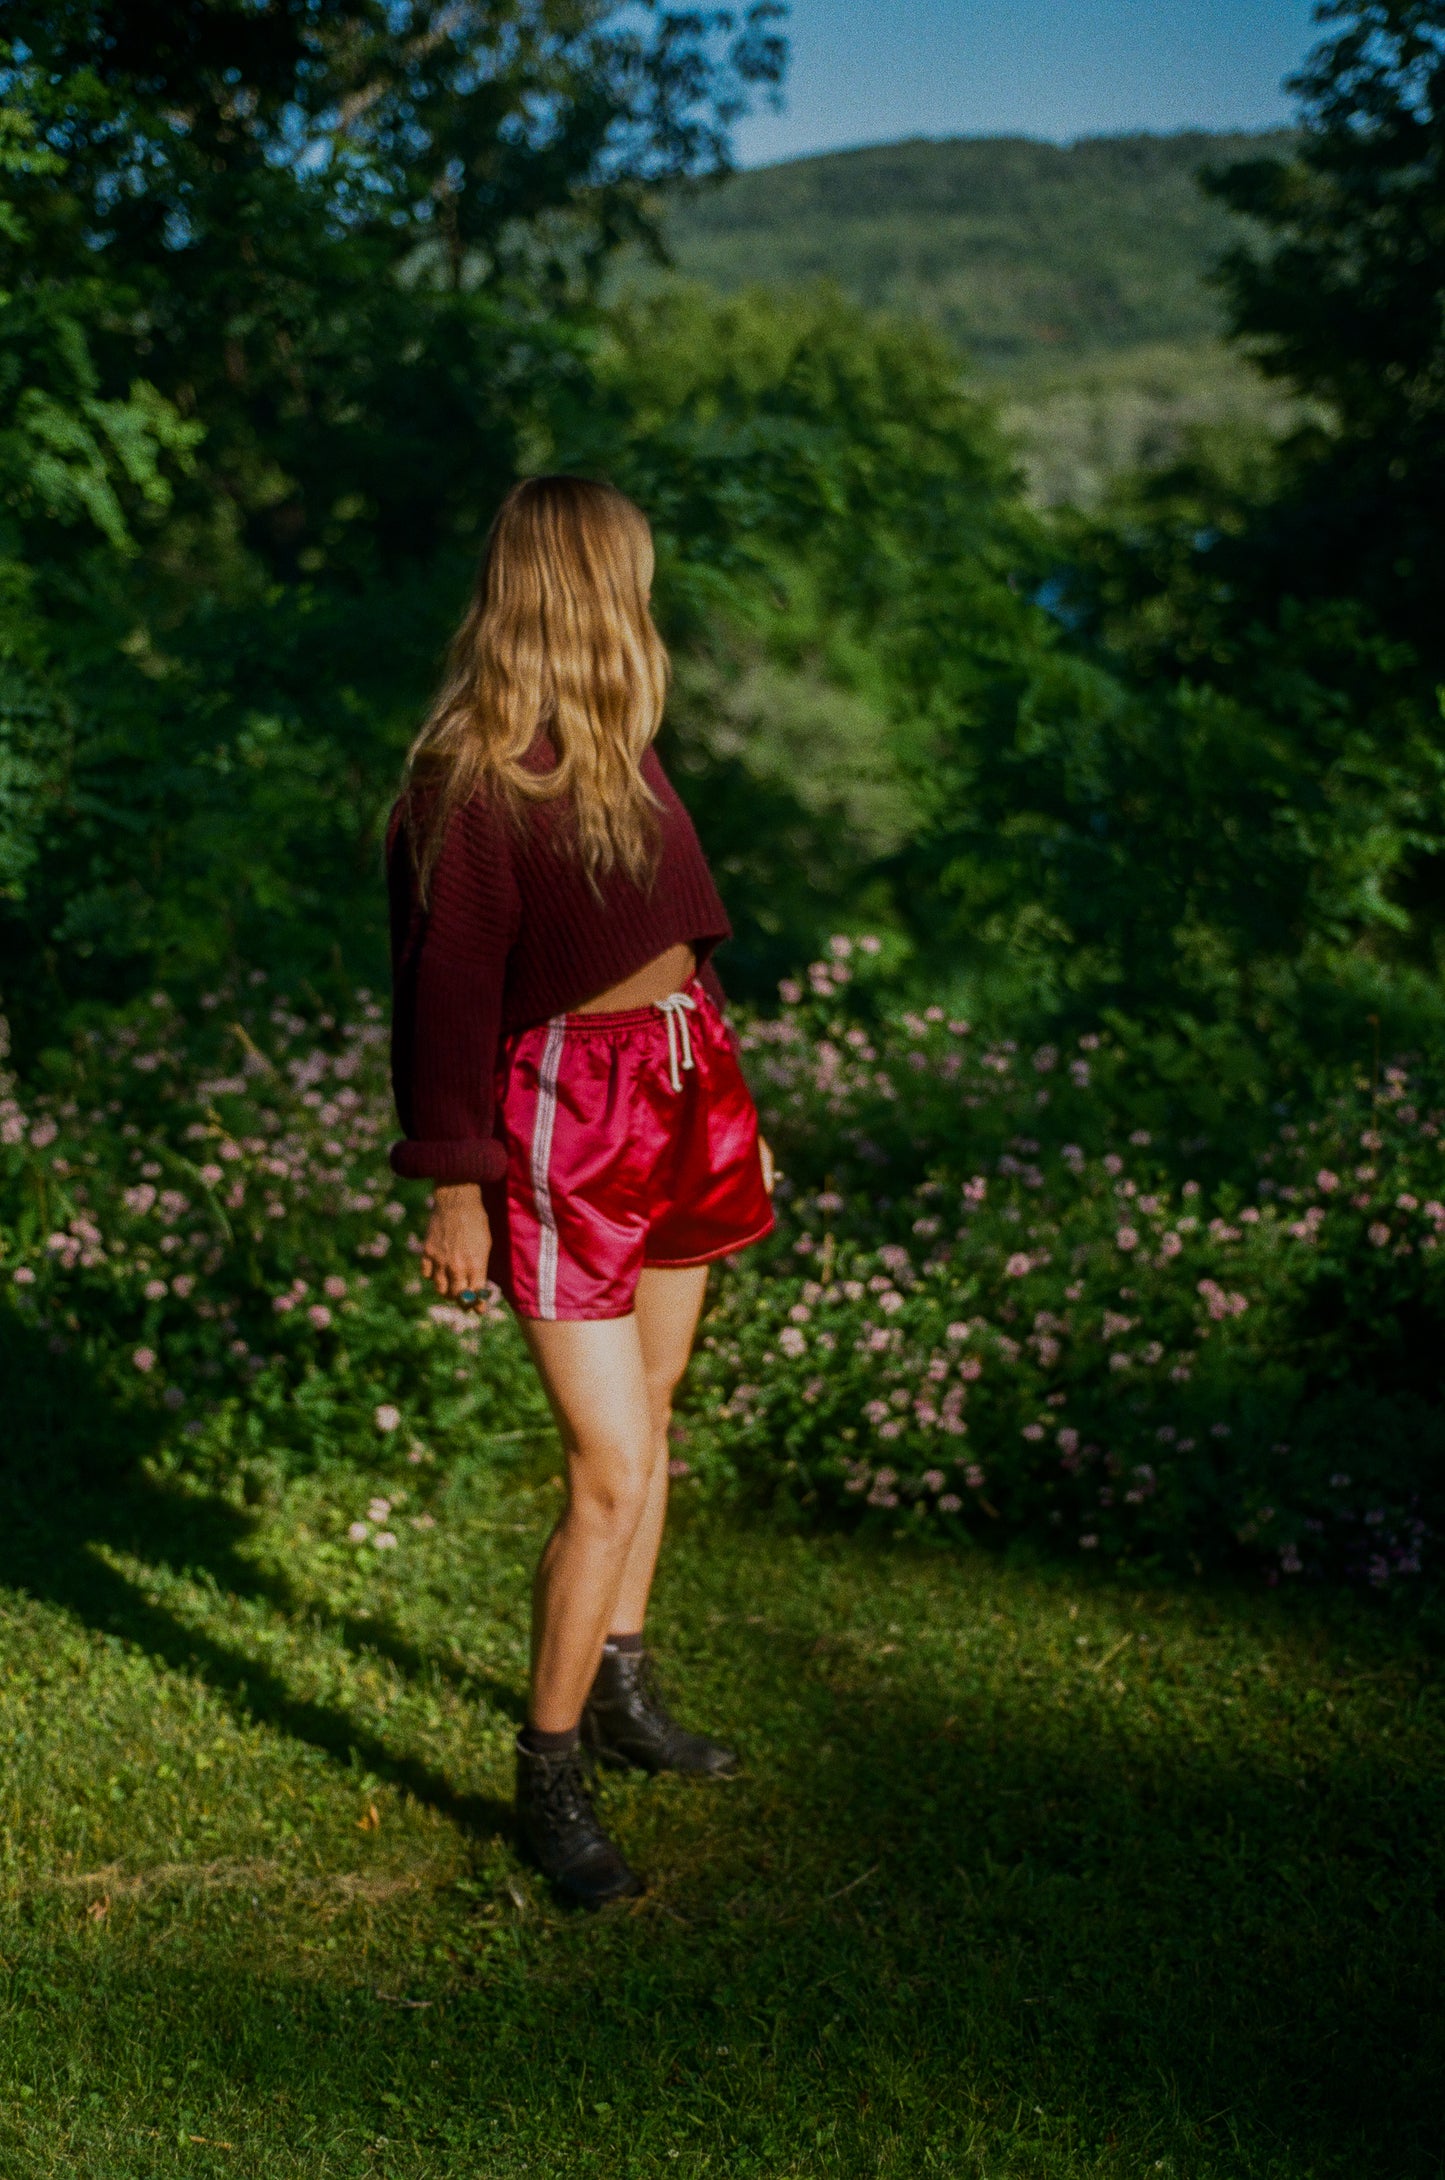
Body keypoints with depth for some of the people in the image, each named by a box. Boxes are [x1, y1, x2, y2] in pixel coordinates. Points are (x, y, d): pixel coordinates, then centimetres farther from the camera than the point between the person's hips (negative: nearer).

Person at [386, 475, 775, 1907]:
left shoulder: (614, 741, 9)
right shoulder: (470, 777, -17)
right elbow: (446, 985, -14)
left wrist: (725, 1102, 20)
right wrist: (455, 1184, -12)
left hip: (678, 1088, 8)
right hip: (560, 1118, -8)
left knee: (647, 1417, 18)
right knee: (612, 1476, -7)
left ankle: (619, 1693, 35)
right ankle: (547, 1778, 8)